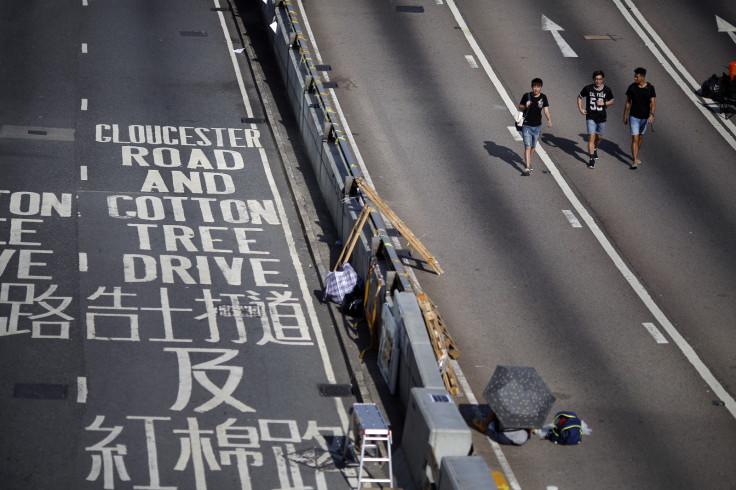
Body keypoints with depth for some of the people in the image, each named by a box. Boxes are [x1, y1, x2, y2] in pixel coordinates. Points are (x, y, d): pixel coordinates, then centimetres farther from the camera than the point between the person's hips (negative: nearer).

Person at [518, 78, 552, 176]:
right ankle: (527, 168, -15)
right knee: (527, 146, -11)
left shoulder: (543, 97, -1)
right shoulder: (527, 96, -8)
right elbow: (520, 107, 4)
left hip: (537, 126, 3)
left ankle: (528, 162, 38)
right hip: (527, 125, -3)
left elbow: (546, 110, -5)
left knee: (533, 146, 17)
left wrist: (549, 120, -21)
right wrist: (525, 106, -19)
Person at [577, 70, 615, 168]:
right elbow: (579, 97, 8)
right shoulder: (588, 88, -8)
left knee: (599, 137, 18)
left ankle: (595, 149, 51)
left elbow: (611, 101, 10)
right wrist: (580, 109, -3)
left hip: (601, 118, 3)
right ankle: (591, 159, -10)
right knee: (591, 137, -13)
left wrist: (604, 103, -10)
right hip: (590, 117, -3)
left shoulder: (607, 90, -5)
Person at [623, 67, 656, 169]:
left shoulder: (650, 88, -7)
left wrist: (652, 114, -28)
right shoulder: (632, 87, -7)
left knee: (640, 138, 17)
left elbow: (653, 103, -11)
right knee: (635, 139, -10)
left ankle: (635, 156, 38)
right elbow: (628, 102, 2)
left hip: (645, 117, 2)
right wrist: (625, 116, 6)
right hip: (634, 117, -2)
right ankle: (635, 162, -12)